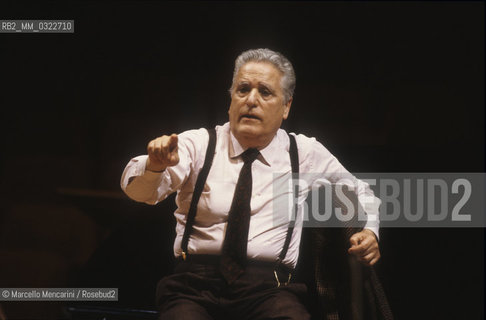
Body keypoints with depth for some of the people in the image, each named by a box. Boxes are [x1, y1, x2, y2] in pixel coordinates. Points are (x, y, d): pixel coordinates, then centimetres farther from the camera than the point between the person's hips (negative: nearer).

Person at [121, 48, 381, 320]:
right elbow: (138, 189, -6)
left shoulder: (306, 153, 14)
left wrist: (368, 230, 8)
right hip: (196, 283, 0)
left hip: (268, 288, 1)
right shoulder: (199, 144, 8)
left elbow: (357, 193, 28)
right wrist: (155, 165, -29)